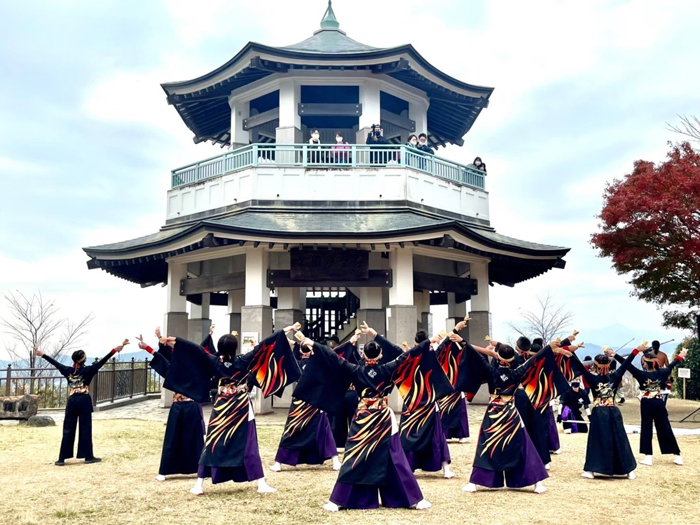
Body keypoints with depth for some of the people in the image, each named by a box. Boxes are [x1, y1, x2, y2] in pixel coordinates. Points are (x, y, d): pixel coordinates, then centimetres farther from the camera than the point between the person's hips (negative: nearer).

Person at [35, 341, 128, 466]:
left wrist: (42, 354, 28)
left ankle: (62, 458, 6)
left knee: (68, 430, 6)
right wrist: (114, 350, -20)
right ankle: (88, 456, 5)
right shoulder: (88, 370, -5)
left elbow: (54, 362, 16)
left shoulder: (68, 370, 5)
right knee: (85, 429, 1)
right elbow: (101, 362, -14)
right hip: (84, 401, -3)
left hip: (72, 401, 4)